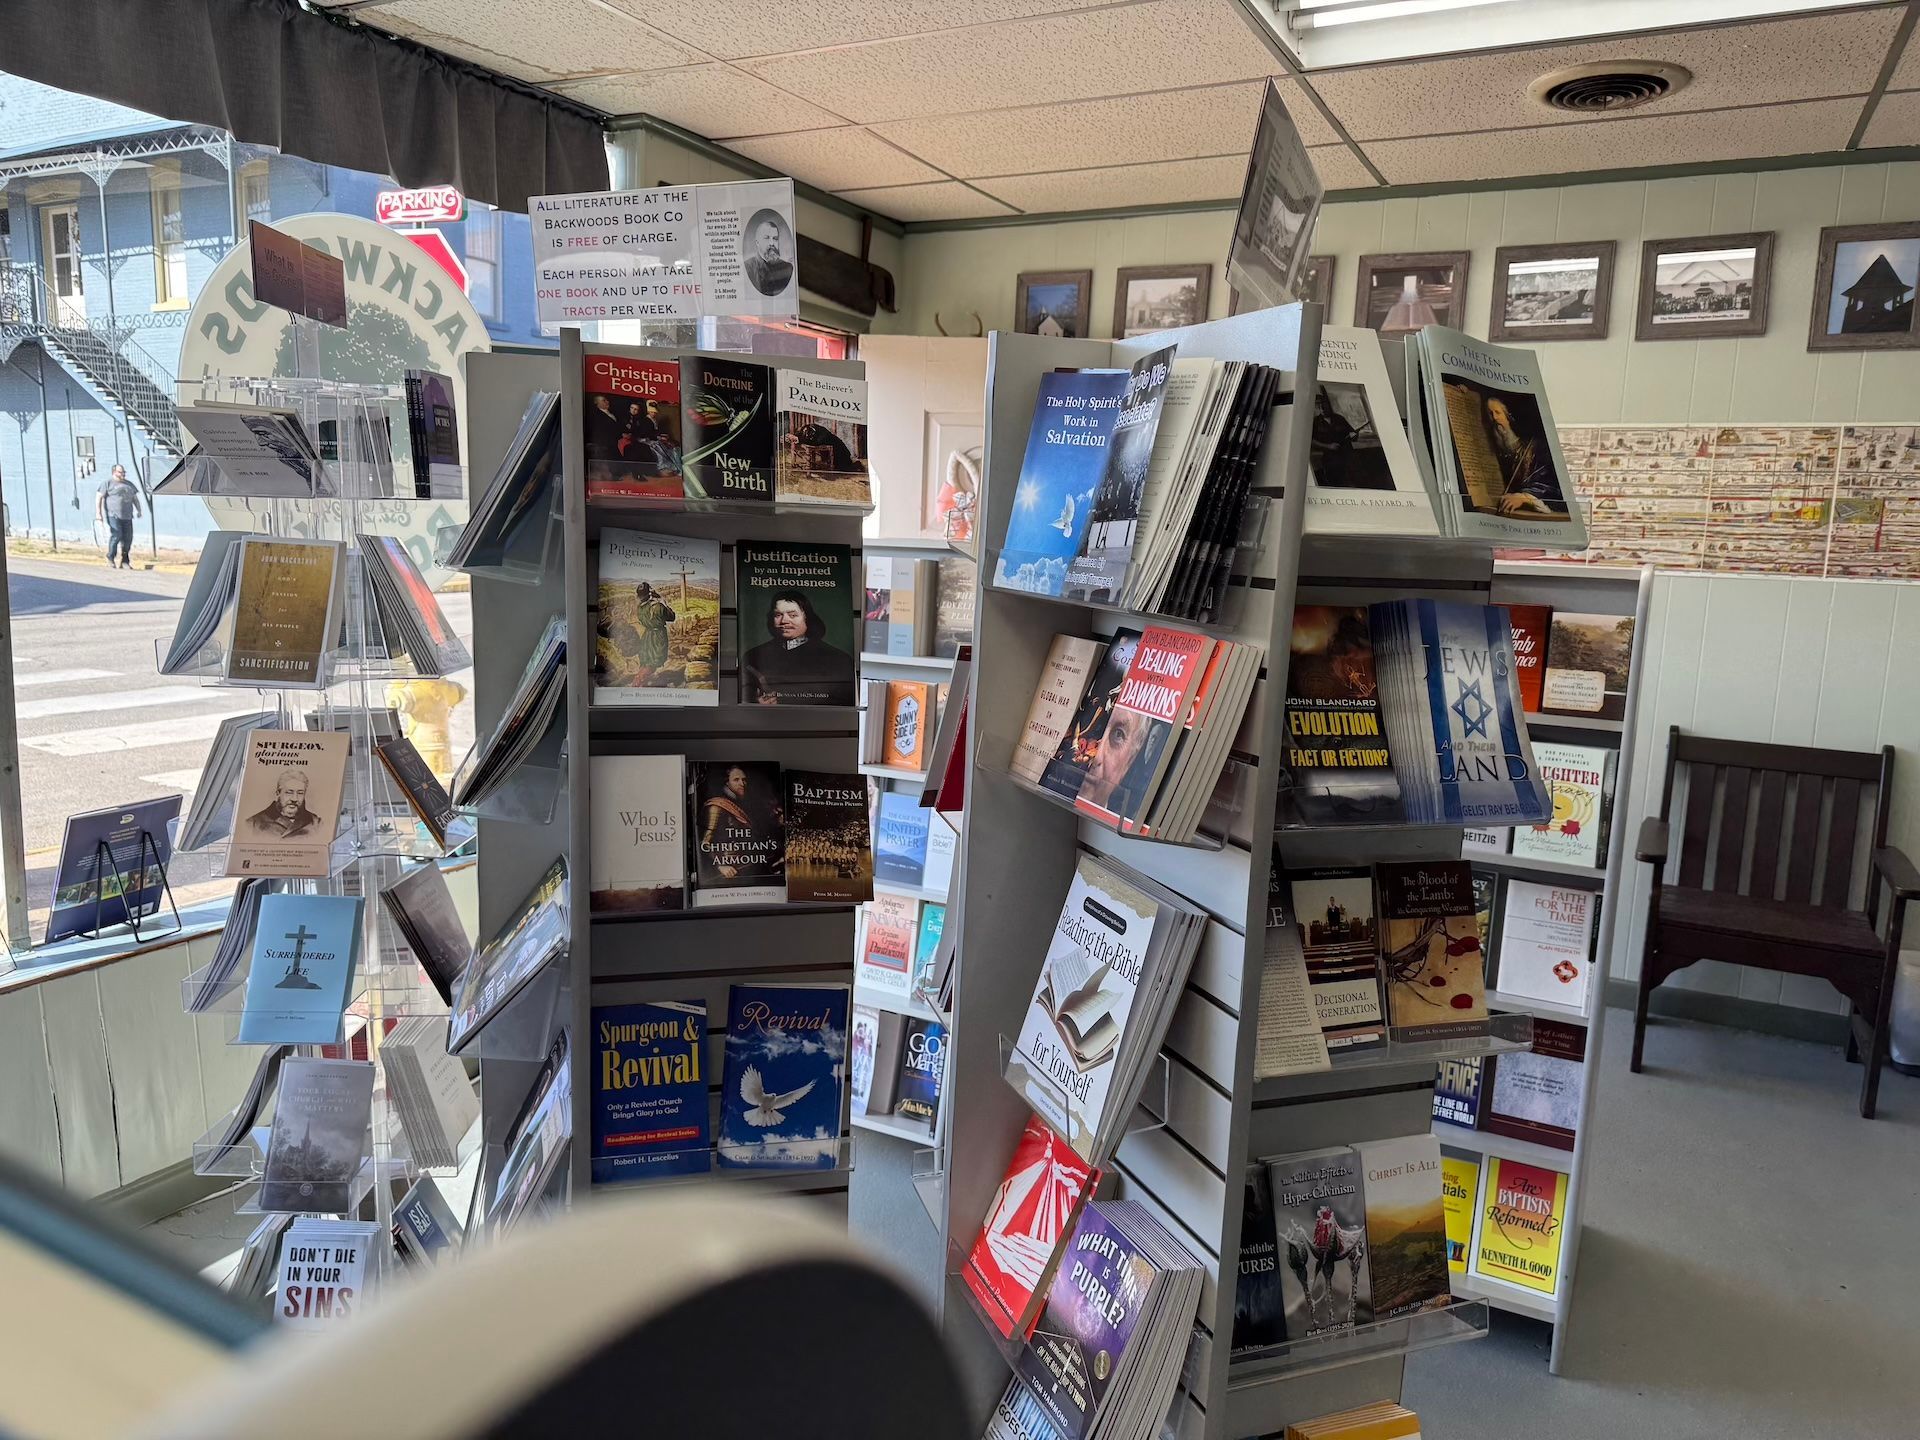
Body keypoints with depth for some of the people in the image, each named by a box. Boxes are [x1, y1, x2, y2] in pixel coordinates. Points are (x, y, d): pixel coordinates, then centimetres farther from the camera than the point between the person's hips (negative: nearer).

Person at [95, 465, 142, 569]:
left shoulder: (129, 484, 20)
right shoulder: (107, 482, 2)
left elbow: (135, 498, 25)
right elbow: (99, 497, -3)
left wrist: (138, 510, 10)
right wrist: (98, 512, -11)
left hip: (127, 516, 5)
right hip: (113, 515, -5)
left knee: (128, 538, 0)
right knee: (116, 535, -15)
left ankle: (125, 561, 8)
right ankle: (110, 560, -2)